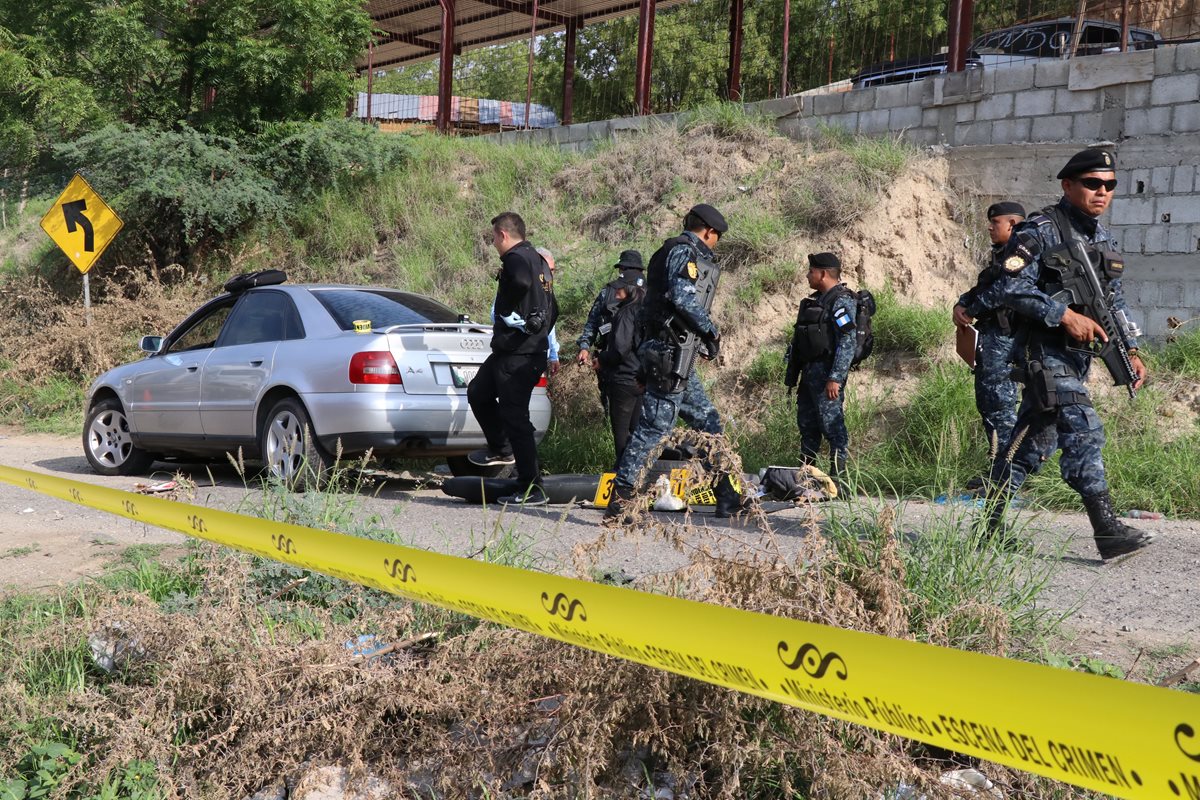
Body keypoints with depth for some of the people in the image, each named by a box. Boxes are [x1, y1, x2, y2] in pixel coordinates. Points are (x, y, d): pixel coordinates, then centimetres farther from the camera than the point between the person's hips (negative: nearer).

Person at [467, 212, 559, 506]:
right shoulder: (539, 261, 18)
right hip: (533, 351, 10)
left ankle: (532, 490, -4)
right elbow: (552, 310, 23)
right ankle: (501, 448, 34)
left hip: (515, 354, -10)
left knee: (515, 417, -7)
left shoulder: (516, 258, -12)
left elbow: (521, 282, -36)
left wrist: (506, 311, -20)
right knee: (478, 393, 25)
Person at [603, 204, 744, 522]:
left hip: (675, 356, 11)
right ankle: (618, 503, -8)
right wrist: (711, 331, -13)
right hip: (671, 354, -11)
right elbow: (683, 296, -24)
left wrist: (702, 335, 21)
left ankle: (727, 500, 19)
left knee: (709, 423, 14)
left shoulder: (679, 252, 23)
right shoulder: (684, 251, -9)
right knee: (654, 426, -10)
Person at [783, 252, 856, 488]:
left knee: (832, 425, -8)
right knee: (807, 425, 13)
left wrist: (836, 378, -23)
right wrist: (792, 375, 19)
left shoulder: (841, 301, -11)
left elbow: (847, 342, -19)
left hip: (827, 373, -10)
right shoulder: (814, 300, 19)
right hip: (809, 371, 10)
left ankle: (838, 481, -5)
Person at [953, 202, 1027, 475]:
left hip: (1001, 338, -11)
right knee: (986, 401, 14)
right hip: (991, 337, 11)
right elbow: (979, 289, 20)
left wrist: (971, 312, -12)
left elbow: (1002, 290, -23)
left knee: (1000, 404, -9)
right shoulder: (1000, 254, 21)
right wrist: (960, 305, 0)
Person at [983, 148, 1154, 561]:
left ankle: (992, 525, 17)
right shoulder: (1039, 231, -10)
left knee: (1033, 441, 10)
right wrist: (1066, 316, -22)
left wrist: (1130, 349, 11)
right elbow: (1011, 289, -18)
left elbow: (1114, 300, 21)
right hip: (1044, 350, -8)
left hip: (1077, 353, 8)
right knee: (1083, 430, -16)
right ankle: (1107, 530, -16)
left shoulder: (1101, 237, 16)